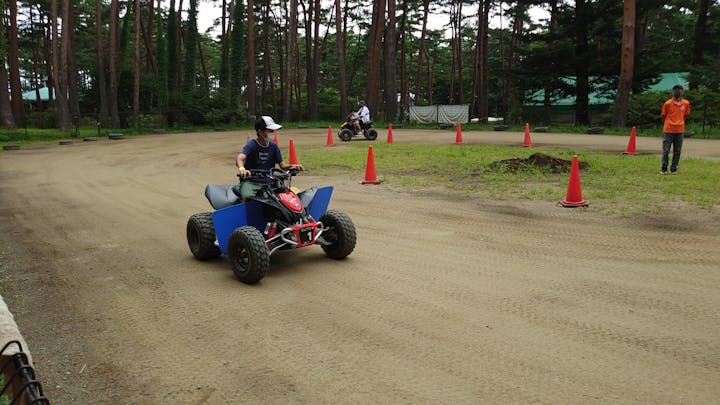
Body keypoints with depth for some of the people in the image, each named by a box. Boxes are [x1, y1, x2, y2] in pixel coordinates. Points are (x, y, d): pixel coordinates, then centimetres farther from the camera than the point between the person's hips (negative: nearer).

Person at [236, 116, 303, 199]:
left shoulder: (273, 146, 6)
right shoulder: (252, 145, -9)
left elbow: (282, 165, 6)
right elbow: (239, 158, -27)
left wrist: (291, 166, -18)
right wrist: (242, 169, -51)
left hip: (268, 182, 5)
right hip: (250, 182, -4)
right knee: (248, 198, -33)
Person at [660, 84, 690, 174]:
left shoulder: (686, 103, 4)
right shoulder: (668, 103, -4)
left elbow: (685, 115, 15)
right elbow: (663, 116, 6)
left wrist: (680, 123, 10)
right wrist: (668, 123, 8)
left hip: (680, 131, 3)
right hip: (668, 130, -2)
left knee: (677, 151, 6)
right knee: (666, 150, -2)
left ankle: (673, 169, 13)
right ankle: (664, 169, 6)